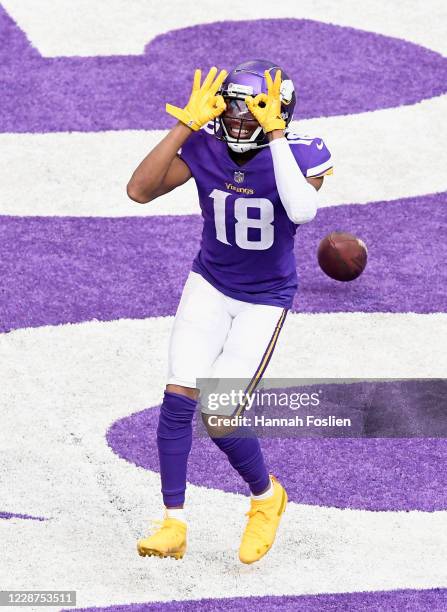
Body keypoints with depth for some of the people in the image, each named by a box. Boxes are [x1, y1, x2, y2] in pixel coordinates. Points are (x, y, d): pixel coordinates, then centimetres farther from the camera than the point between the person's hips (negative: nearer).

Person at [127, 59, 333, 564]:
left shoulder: (300, 154, -21)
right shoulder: (206, 147, -13)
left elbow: (302, 210, -42)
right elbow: (139, 190, -22)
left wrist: (275, 135, -40)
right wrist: (186, 124, -25)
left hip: (265, 300, -3)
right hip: (209, 283, 3)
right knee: (178, 399, -8)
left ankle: (266, 498, 20)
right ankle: (173, 524, 5)